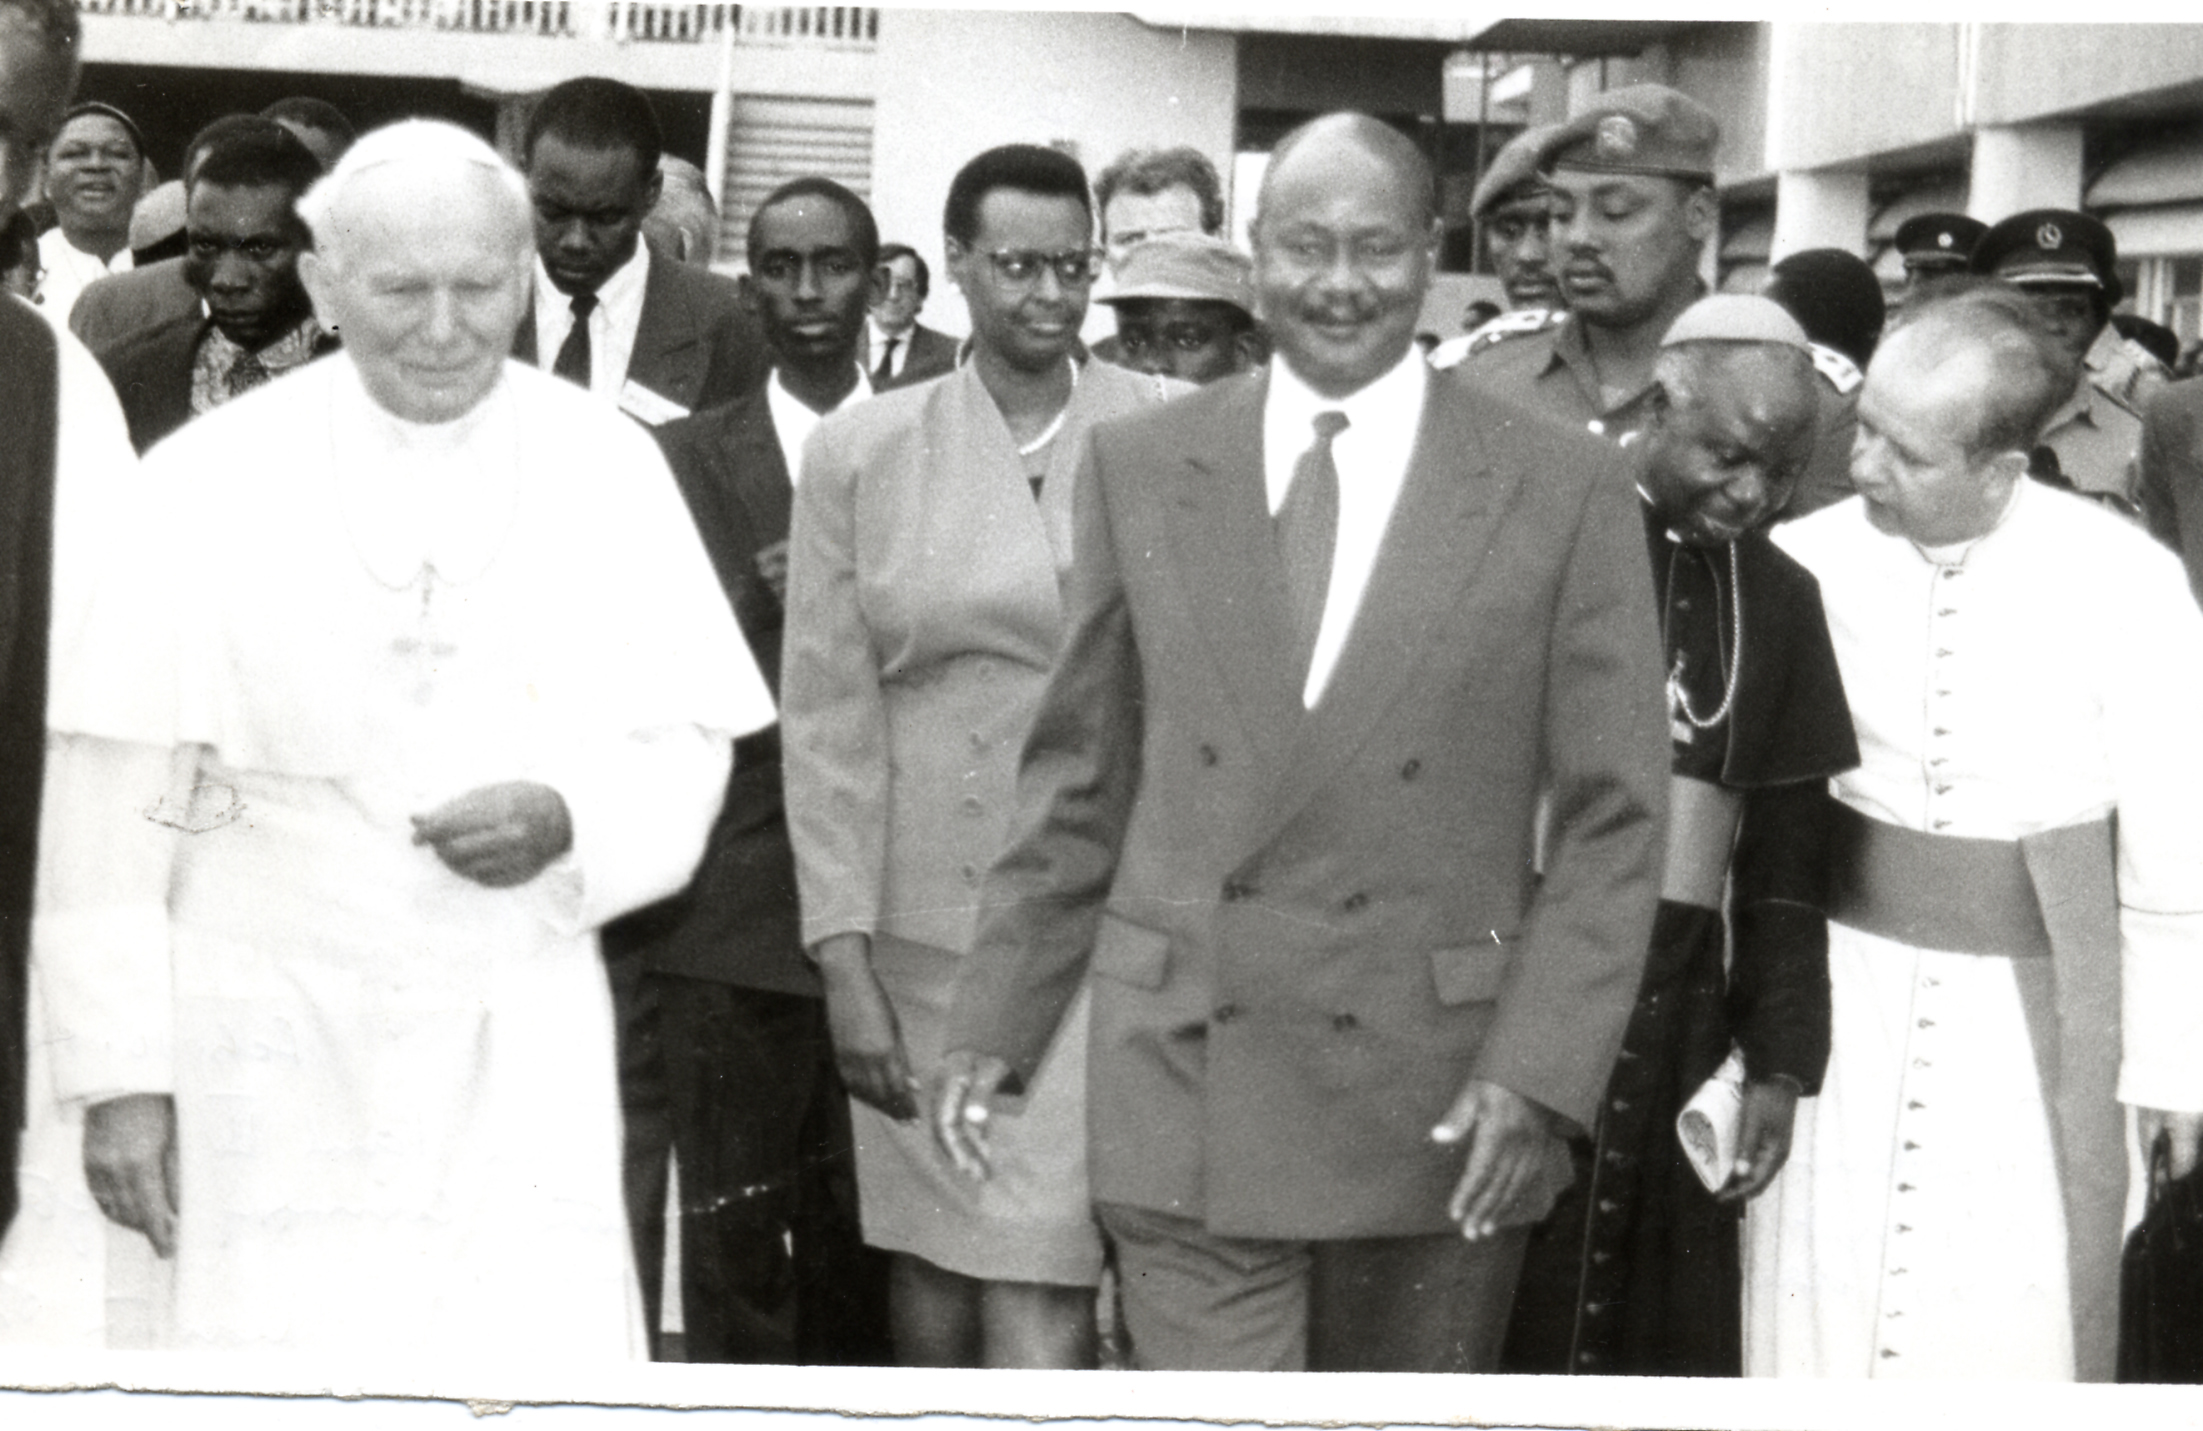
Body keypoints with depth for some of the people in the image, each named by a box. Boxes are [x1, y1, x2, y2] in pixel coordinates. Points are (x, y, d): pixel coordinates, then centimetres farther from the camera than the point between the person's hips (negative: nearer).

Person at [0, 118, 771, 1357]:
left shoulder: (609, 470, 3)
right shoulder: (213, 476, -2)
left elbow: (685, 748, 7)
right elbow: (115, 802, -3)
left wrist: (567, 820, -14)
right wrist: (121, 1072, -4)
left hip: (522, 1045, 1)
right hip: (273, 1050, -1)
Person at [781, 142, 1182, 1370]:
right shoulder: (862, 450, 3)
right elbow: (828, 716, 2)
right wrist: (844, 957, -2)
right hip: (923, 919, 2)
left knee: (1040, 1295, -6)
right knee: (930, 1254, 13)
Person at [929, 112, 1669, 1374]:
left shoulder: (1564, 491, -1)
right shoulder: (1141, 468, 5)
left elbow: (1613, 822, -1)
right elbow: (1080, 781, 10)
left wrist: (1541, 1072, -10)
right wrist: (997, 1023, 8)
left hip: (1441, 1111, 0)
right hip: (1185, 1087, 1)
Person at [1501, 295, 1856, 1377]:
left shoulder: (1782, 598, 13)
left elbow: (1787, 855, 14)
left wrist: (1780, 1065, 9)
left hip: (1686, 1015, 4)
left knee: (1671, 1334, 4)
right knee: (1501, 1325, -1)